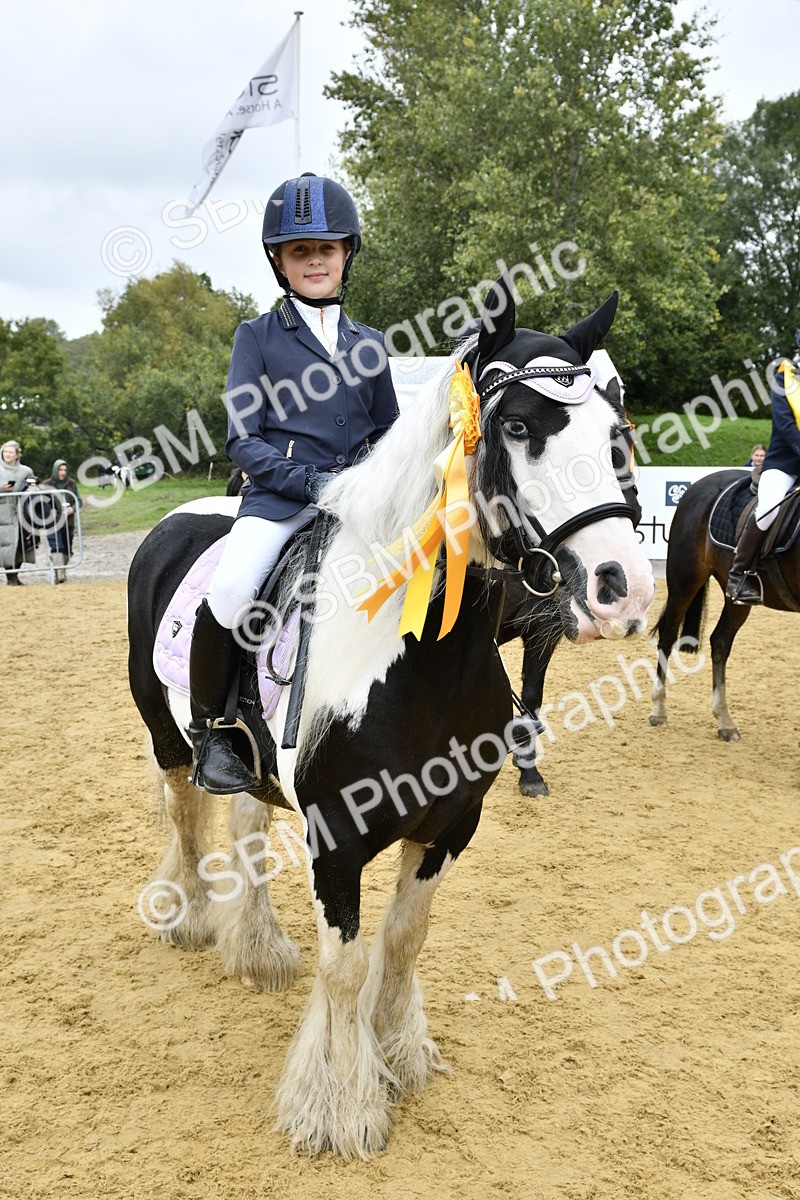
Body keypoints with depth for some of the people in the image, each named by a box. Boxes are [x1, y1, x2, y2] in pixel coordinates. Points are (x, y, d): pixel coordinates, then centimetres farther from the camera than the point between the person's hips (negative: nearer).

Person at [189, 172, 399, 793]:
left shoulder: (369, 343, 16)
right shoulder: (258, 336, 6)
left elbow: (389, 432, 23)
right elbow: (243, 440, -1)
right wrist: (310, 482, -15)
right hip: (278, 495, -3)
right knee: (231, 590, -30)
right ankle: (211, 729, -8)